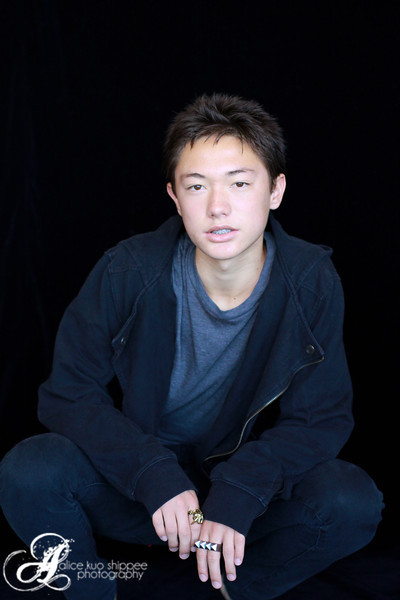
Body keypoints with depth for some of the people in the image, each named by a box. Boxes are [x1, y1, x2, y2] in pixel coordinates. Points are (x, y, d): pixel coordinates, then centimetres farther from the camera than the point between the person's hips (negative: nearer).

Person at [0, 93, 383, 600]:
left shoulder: (313, 283, -16)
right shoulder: (126, 273, -18)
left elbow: (322, 419, -11)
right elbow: (68, 395, -12)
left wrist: (237, 492, -27)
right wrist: (157, 478, -26)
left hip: (249, 478, 1)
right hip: (136, 477, 0)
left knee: (354, 503, -26)